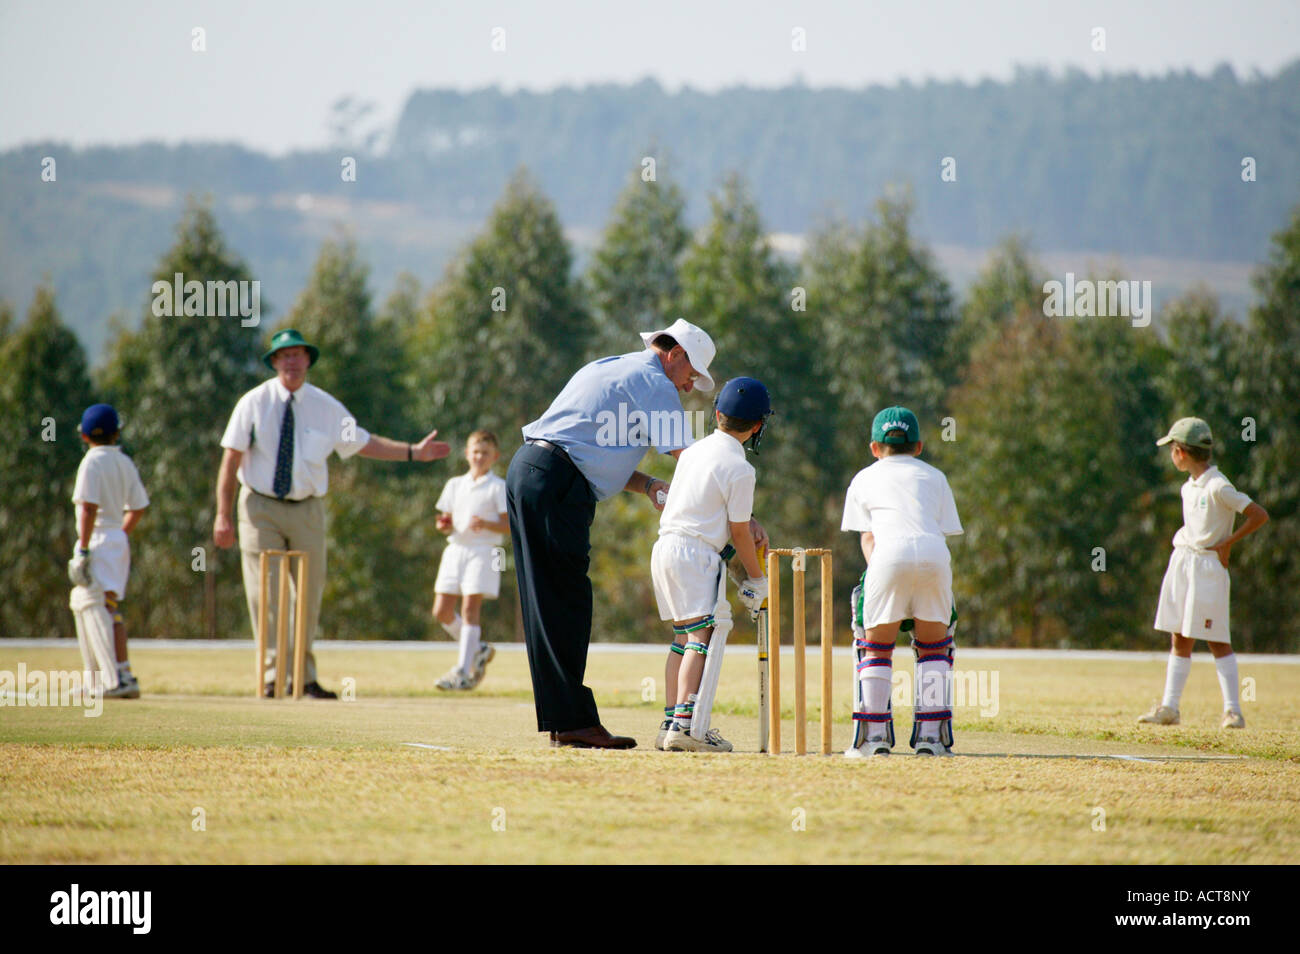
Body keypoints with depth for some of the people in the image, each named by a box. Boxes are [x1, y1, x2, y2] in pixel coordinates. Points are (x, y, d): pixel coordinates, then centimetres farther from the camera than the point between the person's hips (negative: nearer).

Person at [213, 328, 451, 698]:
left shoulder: (325, 407, 3)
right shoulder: (254, 403, -4)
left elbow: (362, 442, 10)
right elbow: (231, 459, -4)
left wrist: (413, 452, 2)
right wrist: (223, 515, -9)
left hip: (306, 511, 3)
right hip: (261, 508, -3)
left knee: (308, 594, 5)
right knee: (266, 593, -10)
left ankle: (305, 675, 14)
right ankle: (275, 674, -9)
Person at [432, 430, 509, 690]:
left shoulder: (498, 487, 0)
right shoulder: (455, 485, 16)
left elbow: (509, 525, -6)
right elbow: (448, 521, 17)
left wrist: (486, 524, -23)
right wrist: (444, 524, -6)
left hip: (483, 551, -6)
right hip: (455, 549, 6)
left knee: (470, 608, -13)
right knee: (442, 611, 1)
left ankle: (463, 671, -14)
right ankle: (477, 650, 22)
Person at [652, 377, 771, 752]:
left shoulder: (694, 450, 13)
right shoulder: (740, 469, -9)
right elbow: (738, 532, -7)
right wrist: (756, 578, 4)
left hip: (664, 549, 8)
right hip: (695, 553, -8)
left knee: (683, 636, 15)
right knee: (704, 634, -12)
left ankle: (671, 723, 15)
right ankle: (685, 724, -26)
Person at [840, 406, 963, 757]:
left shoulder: (864, 479, 29)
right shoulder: (934, 477, 31)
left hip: (891, 552, -1)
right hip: (935, 555, 1)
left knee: (876, 646, 9)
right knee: (933, 646, 12)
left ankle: (874, 735, 2)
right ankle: (930, 735, 6)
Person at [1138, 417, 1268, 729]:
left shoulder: (1218, 487, -15)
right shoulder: (1189, 487, 10)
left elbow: (1260, 515, -17)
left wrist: (1227, 543, -14)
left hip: (1208, 564, -8)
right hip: (1181, 562, 8)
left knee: (1216, 639, -8)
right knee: (1179, 638, 10)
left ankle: (1233, 709, -5)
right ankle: (1169, 707, 13)